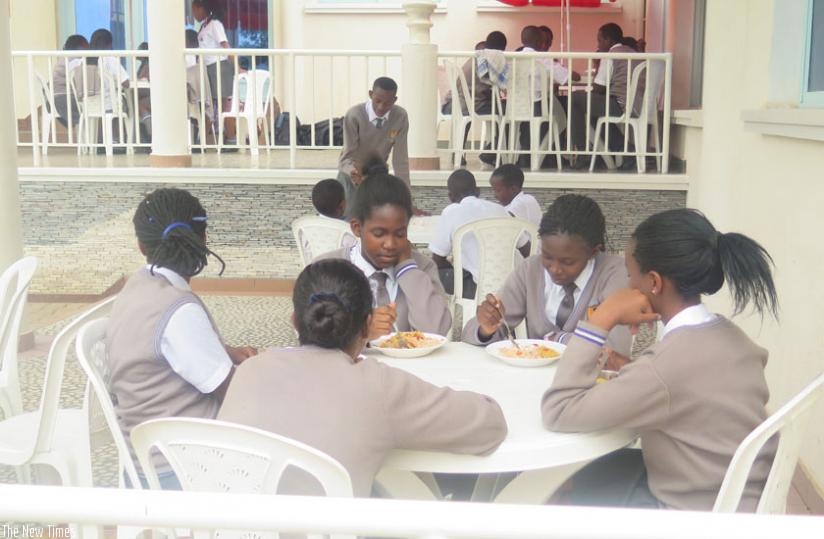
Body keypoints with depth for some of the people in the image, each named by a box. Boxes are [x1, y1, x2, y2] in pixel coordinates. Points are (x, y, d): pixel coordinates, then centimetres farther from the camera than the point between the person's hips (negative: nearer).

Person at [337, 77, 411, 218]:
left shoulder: (400, 117, -22)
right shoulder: (354, 115, -28)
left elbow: (400, 158, -21)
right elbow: (348, 155, -28)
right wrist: (354, 171, -53)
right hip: (351, 175, -2)